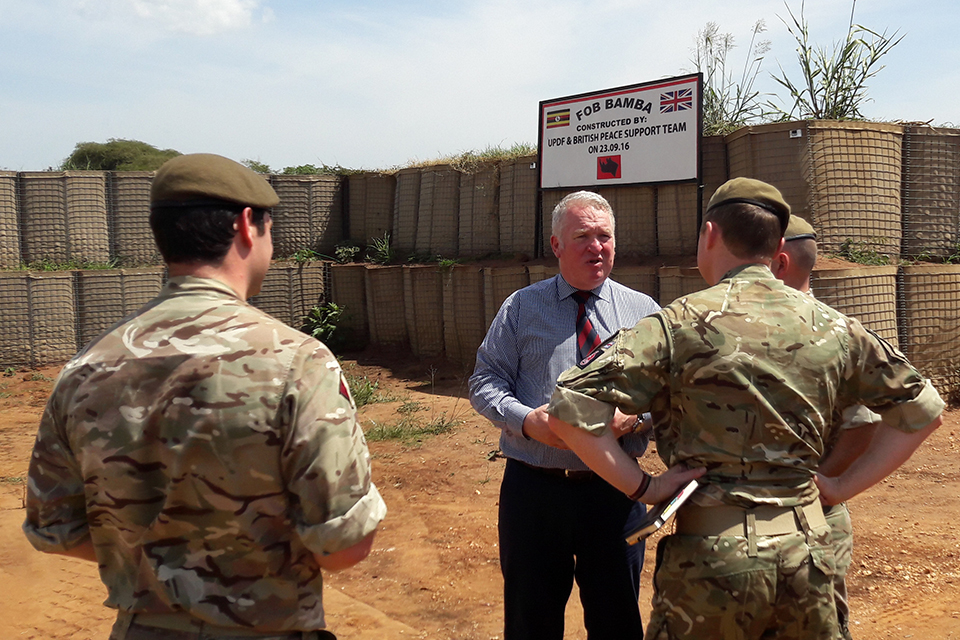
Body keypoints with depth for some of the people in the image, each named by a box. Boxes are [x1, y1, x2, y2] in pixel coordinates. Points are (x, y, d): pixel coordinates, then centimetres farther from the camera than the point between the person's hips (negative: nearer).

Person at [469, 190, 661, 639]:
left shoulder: (643, 312, 5)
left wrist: (634, 417, -17)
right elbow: (484, 382, 2)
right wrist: (526, 420, -16)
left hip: (614, 489, 1)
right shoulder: (521, 308, 3)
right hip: (533, 488, 0)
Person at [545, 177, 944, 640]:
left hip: (712, 552, -4)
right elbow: (923, 407, 13)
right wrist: (843, 486, 11)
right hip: (807, 549, 4)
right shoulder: (831, 327, 4)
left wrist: (642, 487, -8)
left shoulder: (681, 323, -10)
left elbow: (569, 410, -18)